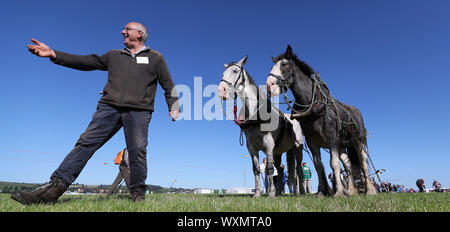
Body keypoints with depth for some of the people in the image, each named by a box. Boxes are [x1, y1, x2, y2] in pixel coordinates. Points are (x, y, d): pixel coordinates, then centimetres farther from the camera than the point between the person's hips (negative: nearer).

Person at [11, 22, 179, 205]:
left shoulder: (155, 58, 16)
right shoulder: (114, 55, 26)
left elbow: (168, 85, 13)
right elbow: (86, 62, 19)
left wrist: (173, 107, 0)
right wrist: (53, 54, 10)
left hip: (138, 110, -3)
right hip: (109, 107, 4)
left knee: (137, 151, -10)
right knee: (86, 143, -7)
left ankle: (138, 194, 4)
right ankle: (55, 187, -9)